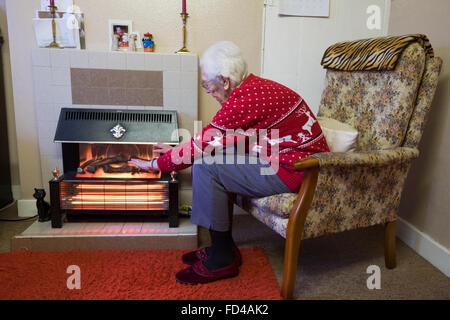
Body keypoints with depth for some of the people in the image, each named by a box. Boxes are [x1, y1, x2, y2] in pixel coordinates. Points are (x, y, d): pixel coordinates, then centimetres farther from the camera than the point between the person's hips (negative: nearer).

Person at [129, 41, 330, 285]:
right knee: (212, 158, 10)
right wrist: (176, 152, 17)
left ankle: (222, 261, -1)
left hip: (296, 171, -11)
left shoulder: (246, 100, -21)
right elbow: (214, 139, 16)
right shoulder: (254, 87, 11)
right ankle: (223, 248, 16)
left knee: (206, 167, -15)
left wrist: (157, 164, -1)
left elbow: (204, 144, -15)